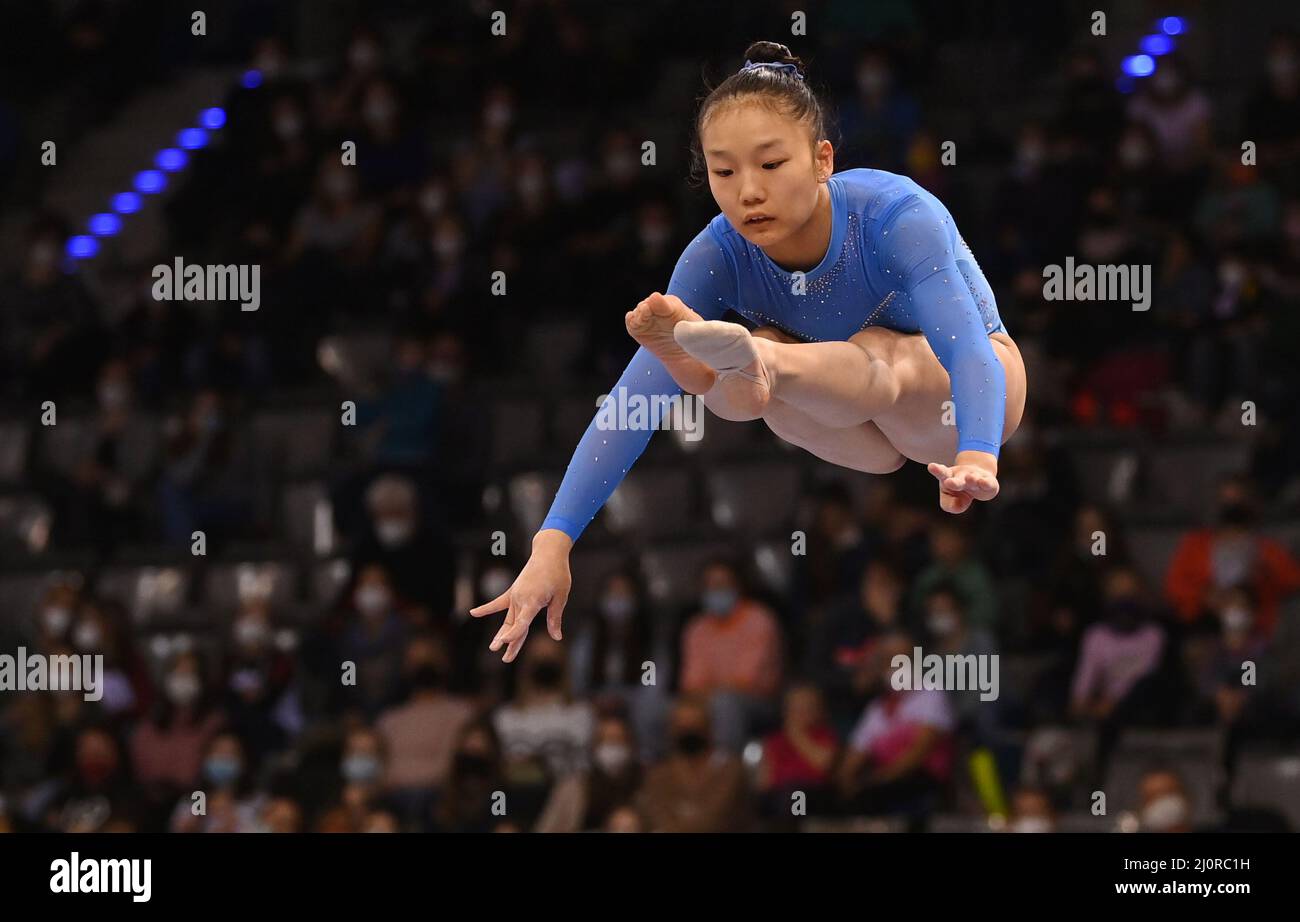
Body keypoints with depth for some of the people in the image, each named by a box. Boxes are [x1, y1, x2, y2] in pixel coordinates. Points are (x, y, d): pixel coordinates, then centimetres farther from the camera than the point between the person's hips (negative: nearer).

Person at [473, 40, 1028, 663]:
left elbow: (970, 348, -46)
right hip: (869, 442, 5)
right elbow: (633, 400, -29)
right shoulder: (720, 256, -23)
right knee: (768, 367, -30)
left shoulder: (897, 217, -33)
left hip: (953, 392, -5)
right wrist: (553, 545, -41)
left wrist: (975, 459, -68)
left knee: (880, 358, -40)